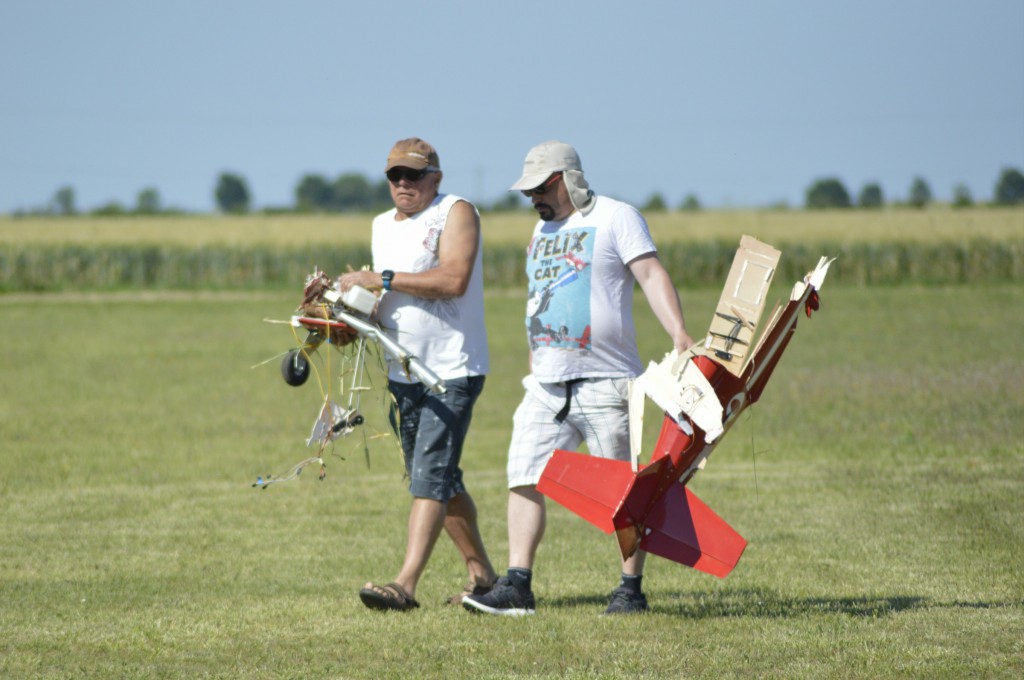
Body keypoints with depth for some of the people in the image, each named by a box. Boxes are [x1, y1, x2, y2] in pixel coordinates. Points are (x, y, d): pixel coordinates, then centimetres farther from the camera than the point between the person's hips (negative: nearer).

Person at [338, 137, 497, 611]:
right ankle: (482, 573, 24)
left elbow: (453, 280, -22)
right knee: (441, 480, 13)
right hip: (403, 372, 9)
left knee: (430, 476, -15)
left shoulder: (455, 212, -7)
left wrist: (380, 278, -19)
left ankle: (405, 585, -23)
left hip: (452, 370, -9)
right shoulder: (383, 225, 16)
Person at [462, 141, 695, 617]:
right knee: (524, 479, -3)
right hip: (547, 382, 7)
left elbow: (651, 276, -13)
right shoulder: (542, 229, 20)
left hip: (605, 381, -7)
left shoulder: (616, 217, -2)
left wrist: (679, 335, -26)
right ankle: (517, 585, -3)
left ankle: (631, 588, 7)